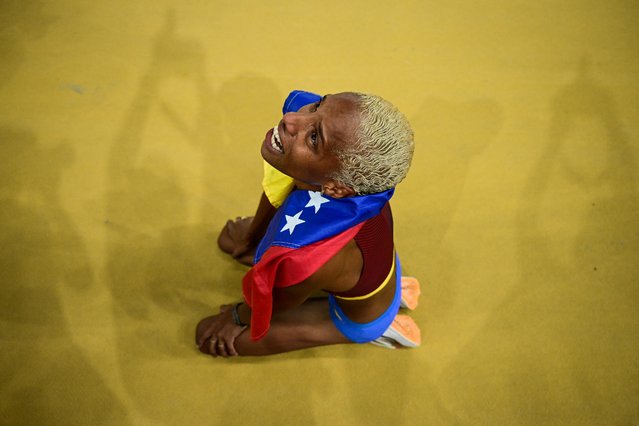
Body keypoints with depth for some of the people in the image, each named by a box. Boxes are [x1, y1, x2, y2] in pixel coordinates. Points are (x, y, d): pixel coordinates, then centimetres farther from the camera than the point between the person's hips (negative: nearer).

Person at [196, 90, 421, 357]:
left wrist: (236, 318, 2)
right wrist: (250, 237, 14)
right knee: (231, 238, 22)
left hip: (361, 315, -5)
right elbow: (276, 188, -7)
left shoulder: (307, 261, -49)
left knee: (210, 335, 2)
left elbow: (272, 305, -22)